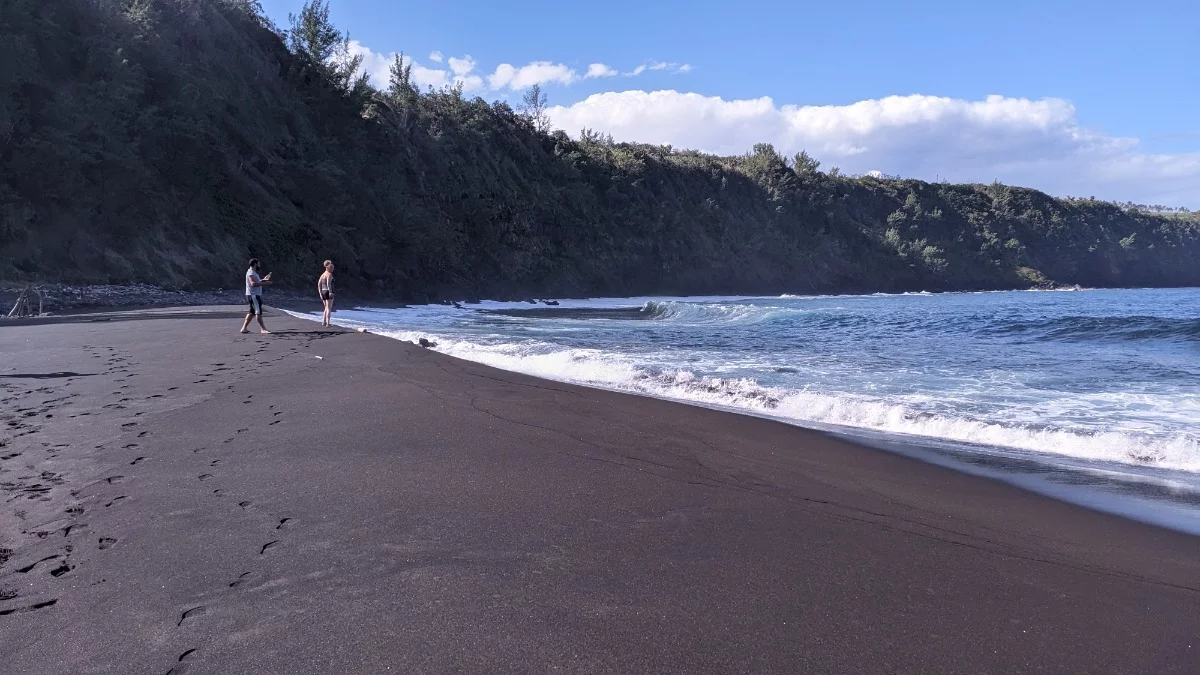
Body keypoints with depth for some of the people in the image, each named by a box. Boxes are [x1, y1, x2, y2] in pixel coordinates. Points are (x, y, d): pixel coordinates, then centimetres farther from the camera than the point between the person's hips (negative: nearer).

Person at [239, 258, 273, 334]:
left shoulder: (253, 273, 19)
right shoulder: (251, 273, -15)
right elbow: (253, 284, -27)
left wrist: (263, 279, 16)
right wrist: (264, 283, -28)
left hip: (255, 295, 11)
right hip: (253, 295, -11)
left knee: (252, 312, 13)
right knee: (258, 312, -9)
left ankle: (244, 328, 14)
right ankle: (263, 329, -9)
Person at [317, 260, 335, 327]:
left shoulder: (323, 274, 17)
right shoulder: (329, 274, -10)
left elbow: (319, 284, 13)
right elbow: (328, 283, -23)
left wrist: (320, 293, 12)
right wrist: (330, 292, -25)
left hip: (323, 292, 8)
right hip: (328, 292, -8)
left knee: (326, 308, 19)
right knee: (329, 308, -6)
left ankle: (323, 322, 17)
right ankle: (328, 323, -9)